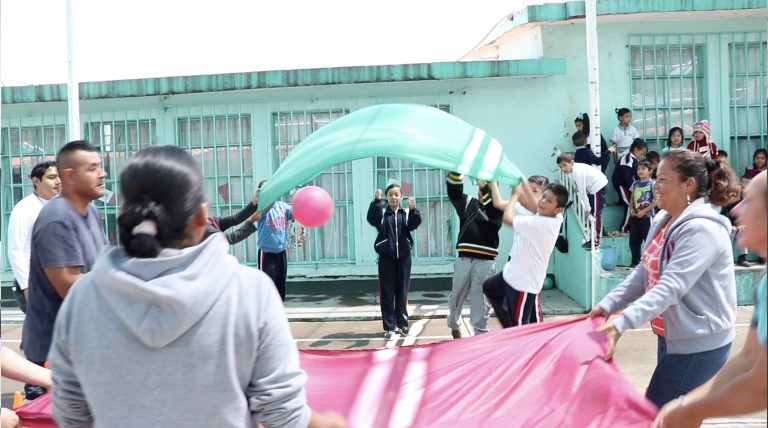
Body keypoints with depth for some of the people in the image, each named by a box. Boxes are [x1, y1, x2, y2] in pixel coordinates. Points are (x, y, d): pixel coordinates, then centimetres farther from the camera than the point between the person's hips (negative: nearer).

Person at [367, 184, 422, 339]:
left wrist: (413, 209, -37)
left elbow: (415, 223, -17)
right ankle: (389, 327, 7)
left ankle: (402, 323, 24)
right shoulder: (382, 212, -1)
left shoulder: (406, 213, 2)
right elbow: (371, 218, -21)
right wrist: (376, 200, -36)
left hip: (403, 258, 1)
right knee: (387, 293, 2)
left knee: (402, 292, 11)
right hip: (386, 258, -1)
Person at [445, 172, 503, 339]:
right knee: (456, 297, 15)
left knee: (481, 301, 2)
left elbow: (494, 208, -18)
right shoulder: (467, 202, 11)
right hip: (464, 259, 3)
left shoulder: (497, 209, 5)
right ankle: (454, 324, 40)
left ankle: (480, 334, 12)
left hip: (485, 262, -2)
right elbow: (453, 188, -1)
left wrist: (485, 186, -26)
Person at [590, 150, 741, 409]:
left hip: (699, 345, -9)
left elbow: (670, 288, -32)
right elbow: (644, 273, 7)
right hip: (671, 337, 9)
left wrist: (621, 324, -39)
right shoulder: (663, 221, 5)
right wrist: (608, 305, -4)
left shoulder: (702, 229, -23)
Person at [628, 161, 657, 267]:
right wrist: (632, 209, -1)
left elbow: (657, 201, -12)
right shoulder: (635, 184, 10)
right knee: (633, 241, 8)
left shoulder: (652, 184, -6)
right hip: (635, 217, 6)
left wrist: (644, 211, -15)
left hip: (647, 217, -6)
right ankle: (635, 262, 20)